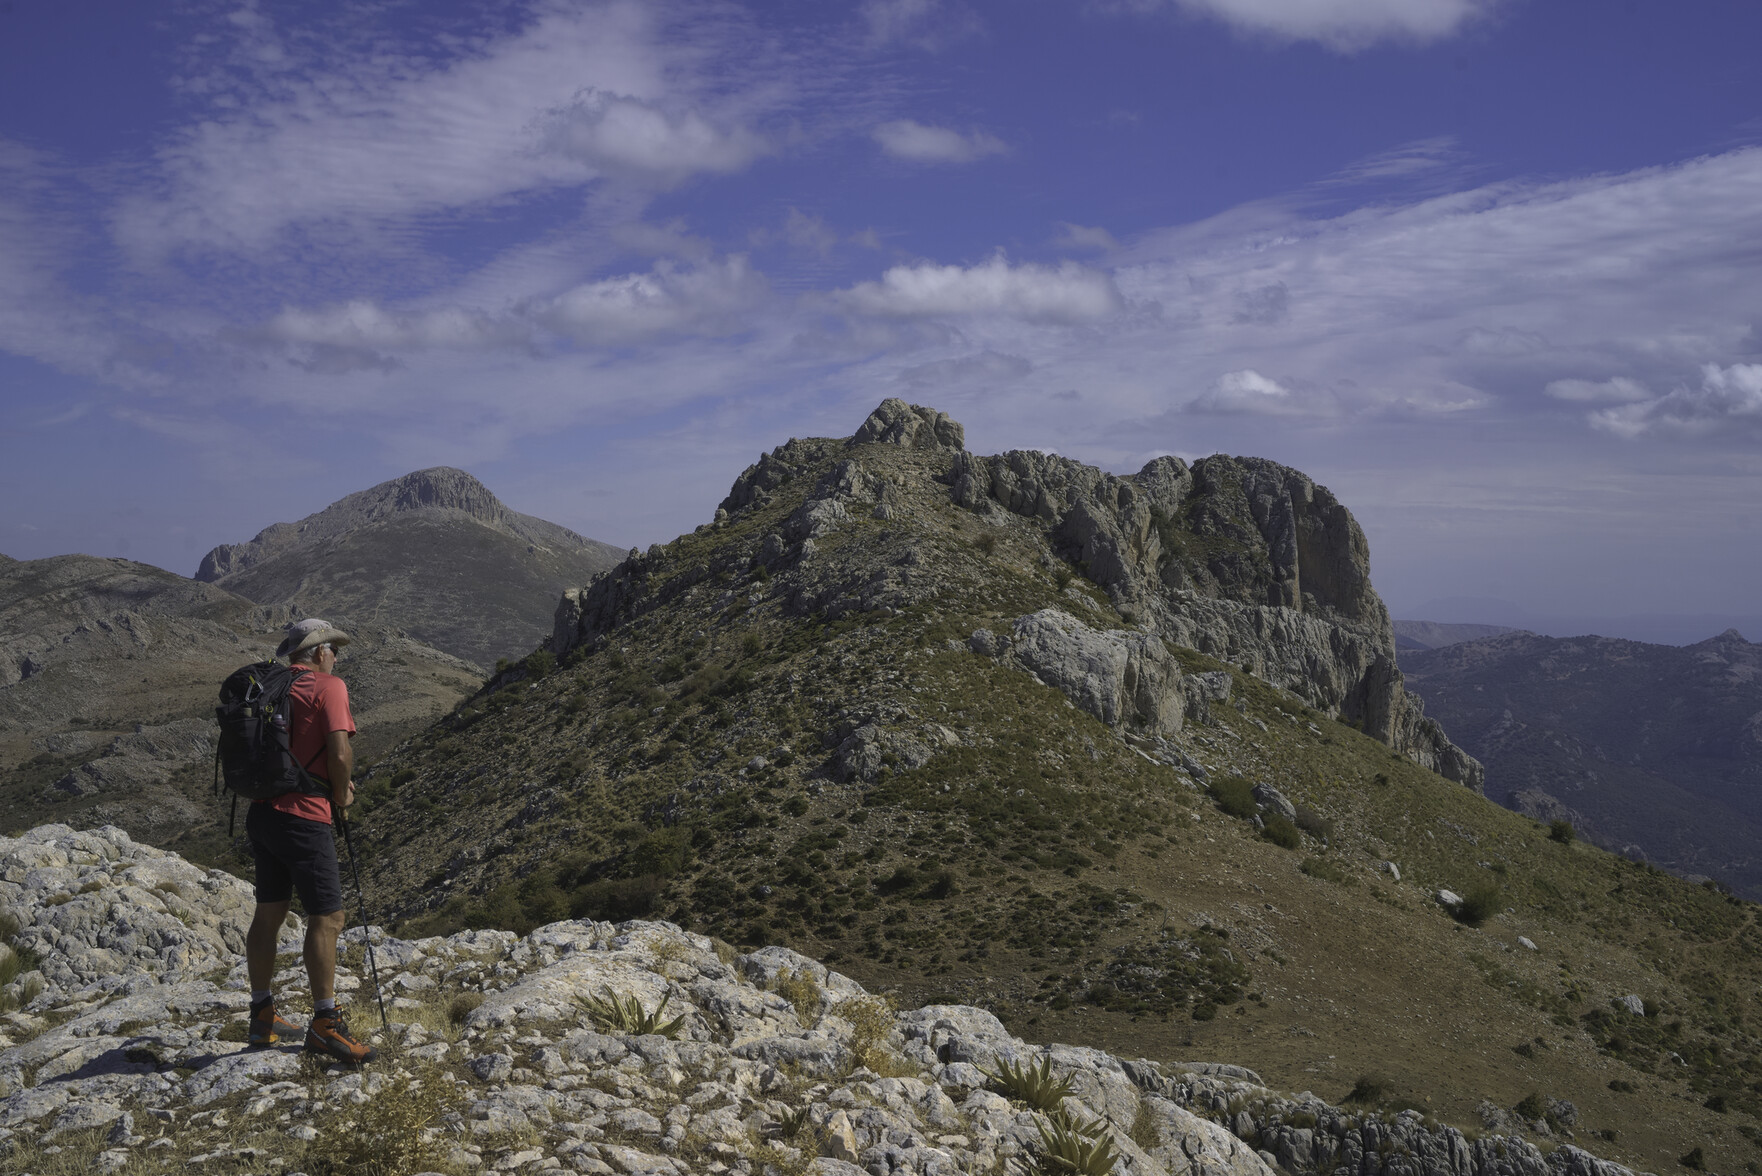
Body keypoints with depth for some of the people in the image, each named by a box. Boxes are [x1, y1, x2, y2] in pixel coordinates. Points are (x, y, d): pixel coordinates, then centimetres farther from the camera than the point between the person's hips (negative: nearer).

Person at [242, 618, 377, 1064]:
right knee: (327, 917, -5)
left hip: (262, 810, 8)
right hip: (303, 817, -8)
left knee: (269, 912, 16)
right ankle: (324, 1024, -4)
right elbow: (339, 753, -19)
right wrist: (343, 795, 0)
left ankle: (262, 1016, 24)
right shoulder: (328, 686, -8)